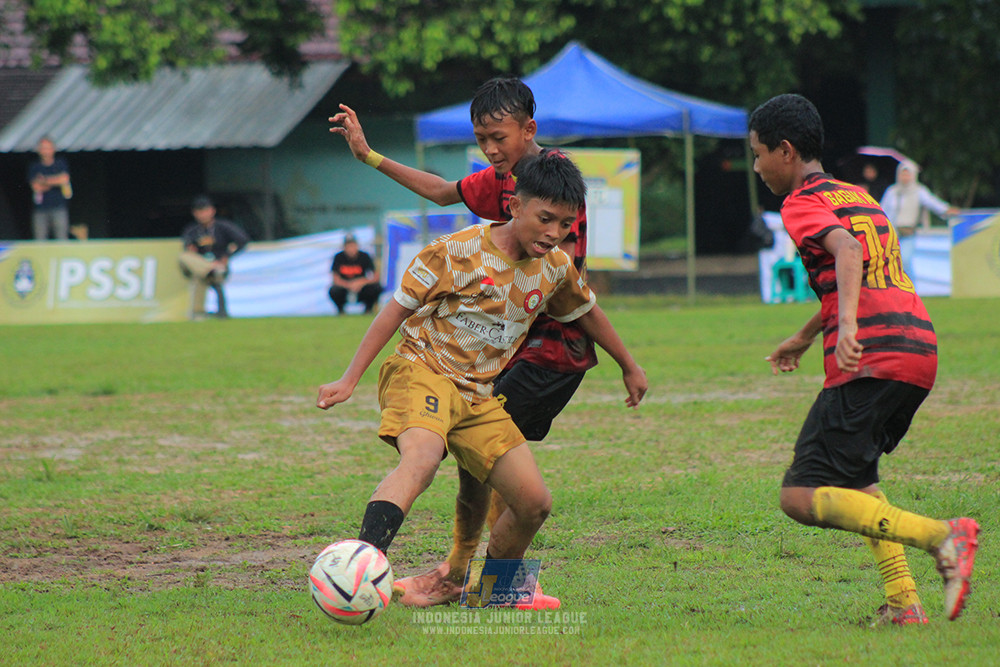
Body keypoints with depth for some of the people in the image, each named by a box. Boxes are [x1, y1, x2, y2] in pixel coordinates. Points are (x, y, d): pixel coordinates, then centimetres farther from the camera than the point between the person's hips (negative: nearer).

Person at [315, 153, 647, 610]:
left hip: (478, 397, 7)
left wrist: (629, 367, 40)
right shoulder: (458, 251, -11)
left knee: (534, 503, -1)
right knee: (421, 458, -38)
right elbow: (398, 309, -5)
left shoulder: (556, 268, 6)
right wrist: (349, 380, -8)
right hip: (422, 370, -7)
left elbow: (586, 312, 27)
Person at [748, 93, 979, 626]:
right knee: (854, 475, 26)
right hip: (920, 348, 9)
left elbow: (847, 250, -22)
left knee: (801, 497, -10)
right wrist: (804, 337, 55)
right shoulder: (857, 196, 27)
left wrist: (847, 325, -37)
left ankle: (941, 536, -25)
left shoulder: (803, 205, -1)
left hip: (871, 361, -9)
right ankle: (902, 602, 10)